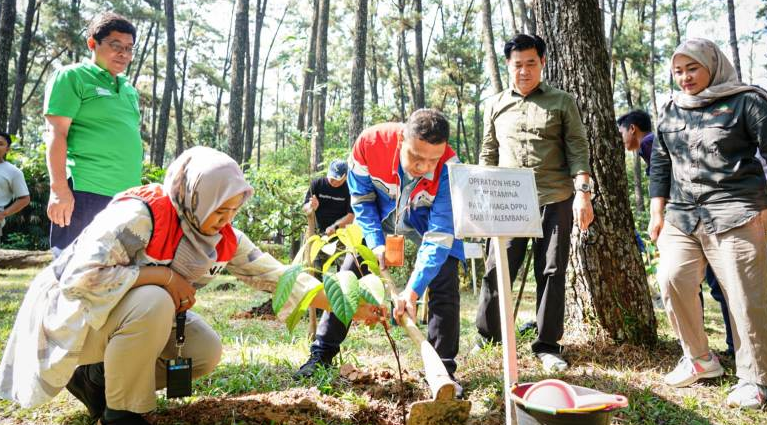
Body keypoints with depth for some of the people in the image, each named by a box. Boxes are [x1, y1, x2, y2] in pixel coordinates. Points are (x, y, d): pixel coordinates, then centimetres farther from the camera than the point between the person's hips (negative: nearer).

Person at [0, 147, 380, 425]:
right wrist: (165, 277, -32)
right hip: (72, 309, -7)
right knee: (153, 302, -35)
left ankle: (97, 379, 9)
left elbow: (274, 274, -9)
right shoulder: (139, 214, -31)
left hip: (134, 312, 7)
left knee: (205, 350, -9)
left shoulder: (224, 239, -9)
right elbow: (79, 278, -34)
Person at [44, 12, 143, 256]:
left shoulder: (129, 89, 20)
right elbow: (55, 133, -8)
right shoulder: (72, 77, 0)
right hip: (86, 192, -7)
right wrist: (59, 188, -18)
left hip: (127, 195, 7)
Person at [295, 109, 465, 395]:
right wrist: (376, 243, -25)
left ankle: (443, 369, -3)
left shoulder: (448, 167, -39)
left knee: (444, 287, -16)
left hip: (429, 218, -1)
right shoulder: (370, 142, -34)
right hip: (380, 215, 2)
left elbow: (439, 234, -37)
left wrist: (413, 290, -44)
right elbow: (361, 197, -16)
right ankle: (322, 355, 11)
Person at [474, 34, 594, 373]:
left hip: (555, 200, -1)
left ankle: (547, 346, 13)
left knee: (552, 272, 2)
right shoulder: (495, 105, 14)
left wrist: (582, 192, -9)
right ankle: (487, 337, 15)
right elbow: (488, 155, 16)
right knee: (496, 269, -1)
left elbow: (578, 151, 3)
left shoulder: (562, 102, 8)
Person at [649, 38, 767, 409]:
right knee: (672, 279, -10)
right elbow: (660, 163, 17)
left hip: (734, 214, -4)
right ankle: (699, 358, 11)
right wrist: (657, 213, 11)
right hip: (681, 216, 5)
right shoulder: (670, 111, 15)